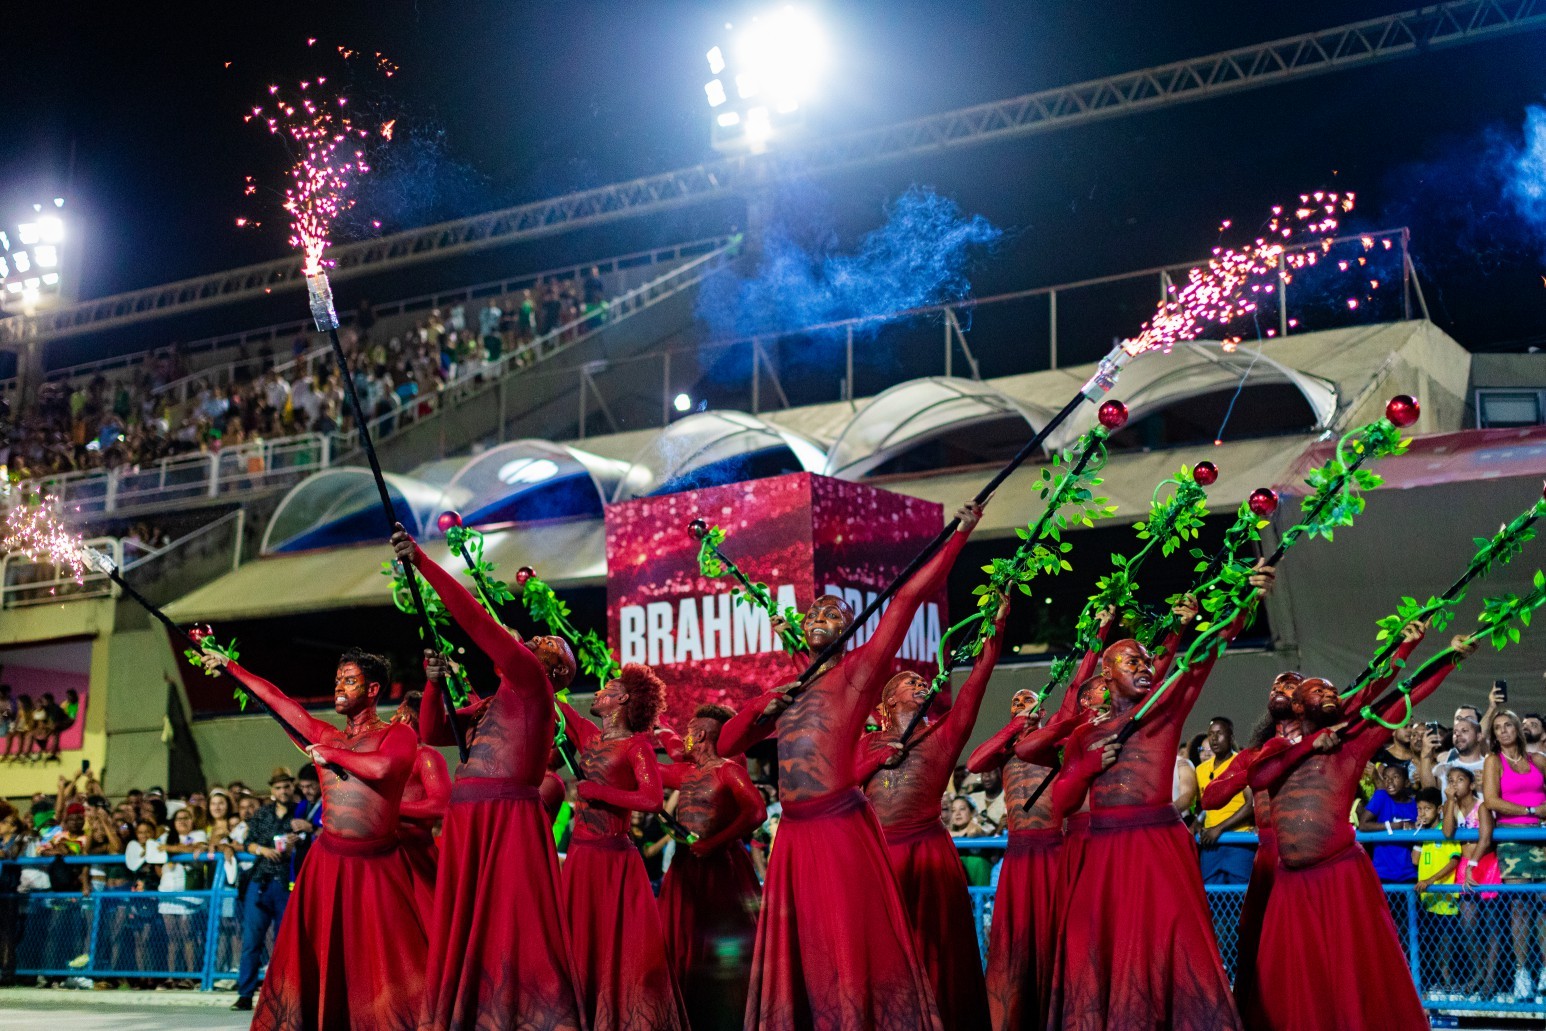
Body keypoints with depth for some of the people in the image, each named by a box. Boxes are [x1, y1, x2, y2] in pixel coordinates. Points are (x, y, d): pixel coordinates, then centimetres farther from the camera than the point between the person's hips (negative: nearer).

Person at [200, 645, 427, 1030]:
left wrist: (330, 754, -8)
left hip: (377, 867, -5)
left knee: (383, 960, -7)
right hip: (328, 862, 5)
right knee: (315, 960, 6)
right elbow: (277, 699, 18)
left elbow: (381, 767, -23)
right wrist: (228, 665, 23)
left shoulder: (397, 735, -3)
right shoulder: (325, 736, 12)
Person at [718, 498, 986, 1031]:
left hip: (840, 828, -5)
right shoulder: (782, 691, 20)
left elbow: (907, 599, -3)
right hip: (794, 832, 6)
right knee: (796, 950, 8)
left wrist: (960, 534, -7)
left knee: (847, 946, -5)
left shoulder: (857, 671, 4)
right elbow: (727, 743, 21)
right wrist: (764, 706, 5)